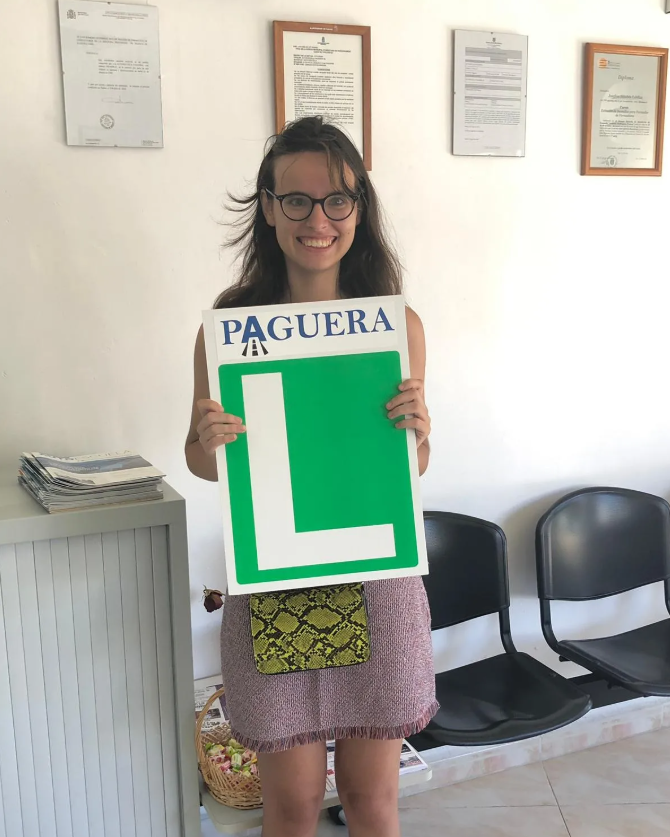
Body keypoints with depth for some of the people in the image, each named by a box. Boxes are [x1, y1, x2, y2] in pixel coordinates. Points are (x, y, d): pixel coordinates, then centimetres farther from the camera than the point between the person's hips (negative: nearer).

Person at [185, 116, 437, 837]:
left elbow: (413, 470, 6)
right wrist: (208, 440, -17)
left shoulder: (398, 324, -3)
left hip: (376, 576, 1)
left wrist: (418, 431, -15)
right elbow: (204, 466, 5)